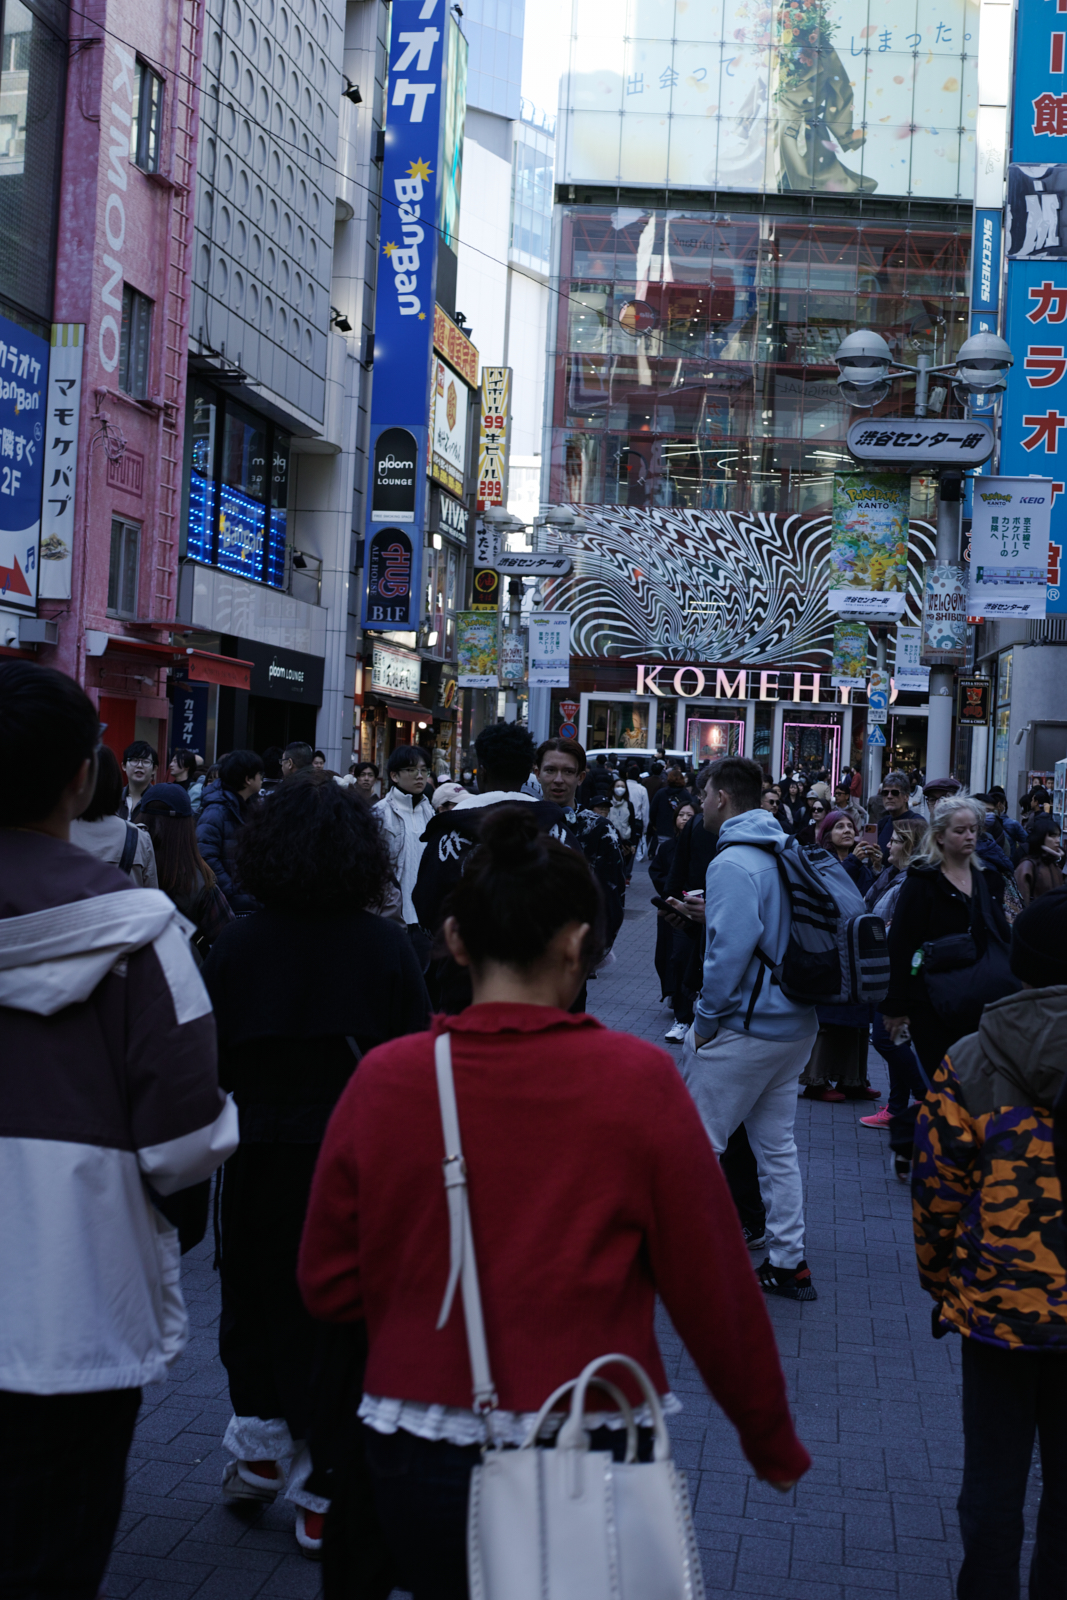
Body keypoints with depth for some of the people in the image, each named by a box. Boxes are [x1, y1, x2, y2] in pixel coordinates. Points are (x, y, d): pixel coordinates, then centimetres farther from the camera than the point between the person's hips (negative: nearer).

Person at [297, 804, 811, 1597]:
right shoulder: (637, 1079, -14)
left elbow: (329, 1284, -2)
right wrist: (774, 1443, 5)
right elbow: (712, 1285, -8)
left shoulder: (384, 1078, -9)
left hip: (417, 1463, 3)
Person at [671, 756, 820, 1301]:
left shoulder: (733, 864, -18)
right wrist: (708, 914, 14)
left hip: (746, 1027, -9)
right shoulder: (786, 852, 11)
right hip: (795, 1025, 9)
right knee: (776, 1143, 14)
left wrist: (705, 1020, -15)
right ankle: (788, 1262, 18)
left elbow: (730, 950, -26)